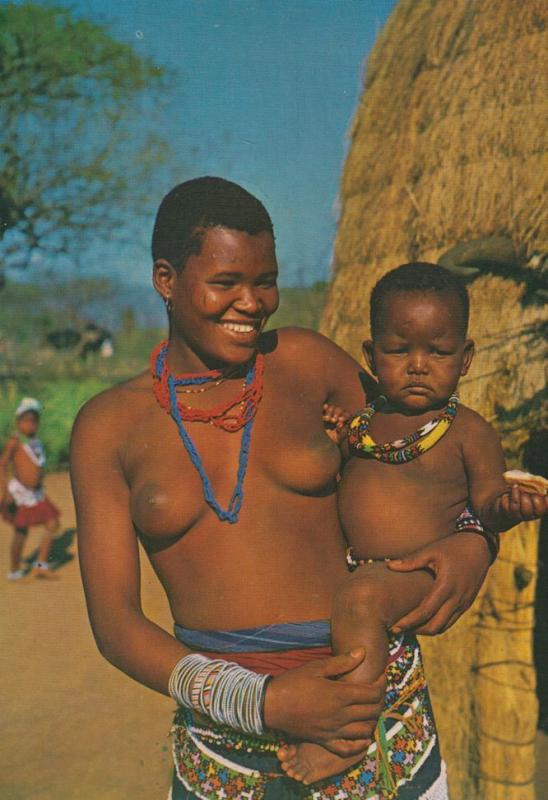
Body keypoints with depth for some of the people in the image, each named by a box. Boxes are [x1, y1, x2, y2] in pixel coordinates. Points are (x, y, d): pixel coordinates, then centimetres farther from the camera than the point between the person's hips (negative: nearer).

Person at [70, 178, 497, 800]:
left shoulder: (305, 363, 0)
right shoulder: (109, 427, -1)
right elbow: (114, 621, -5)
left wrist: (473, 542, -6)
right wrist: (260, 702, -17)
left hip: (371, 696, 1)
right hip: (222, 740, 0)